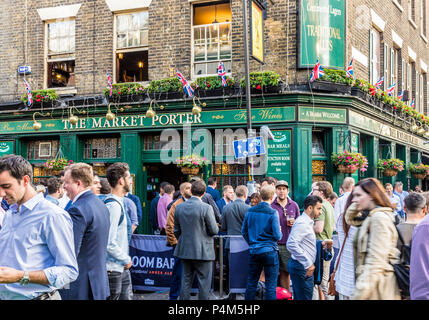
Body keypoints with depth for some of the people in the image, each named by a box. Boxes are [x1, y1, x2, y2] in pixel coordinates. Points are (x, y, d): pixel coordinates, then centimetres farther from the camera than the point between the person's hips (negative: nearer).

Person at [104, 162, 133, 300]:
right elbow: (109, 243, -24)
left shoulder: (119, 203, 12)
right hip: (113, 269, -9)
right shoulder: (113, 205, -19)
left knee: (126, 296, 14)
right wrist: (127, 260, -12)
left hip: (122, 268, 9)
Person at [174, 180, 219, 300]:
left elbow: (176, 230, 8)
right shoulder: (206, 208, -16)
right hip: (203, 252, -5)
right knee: (204, 282, 4)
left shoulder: (179, 207, 0)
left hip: (185, 250, 5)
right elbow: (214, 231, -12)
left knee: (186, 280, 15)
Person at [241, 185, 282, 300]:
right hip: (269, 251, -5)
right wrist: (280, 233, 8)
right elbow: (277, 236, -14)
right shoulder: (273, 213, -12)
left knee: (251, 283, 13)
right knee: (270, 285, 2)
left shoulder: (250, 211, 2)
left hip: (253, 251, 5)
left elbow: (244, 232, 9)